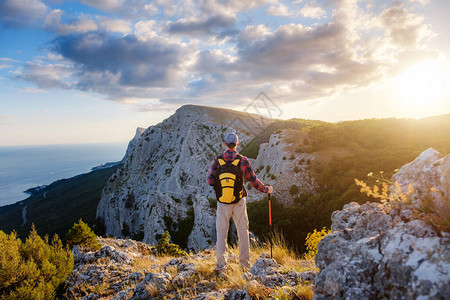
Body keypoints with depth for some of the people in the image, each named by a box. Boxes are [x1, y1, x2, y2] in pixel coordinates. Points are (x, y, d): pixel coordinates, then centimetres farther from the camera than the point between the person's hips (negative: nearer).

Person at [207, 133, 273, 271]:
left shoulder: (217, 160, -6)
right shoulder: (243, 160, -6)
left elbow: (210, 180, -10)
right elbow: (253, 181, -3)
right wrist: (266, 189, 13)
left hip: (222, 202, 0)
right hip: (239, 201, 0)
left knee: (221, 231, 9)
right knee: (243, 231, 13)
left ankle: (221, 264, 11)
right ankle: (245, 262, 22)